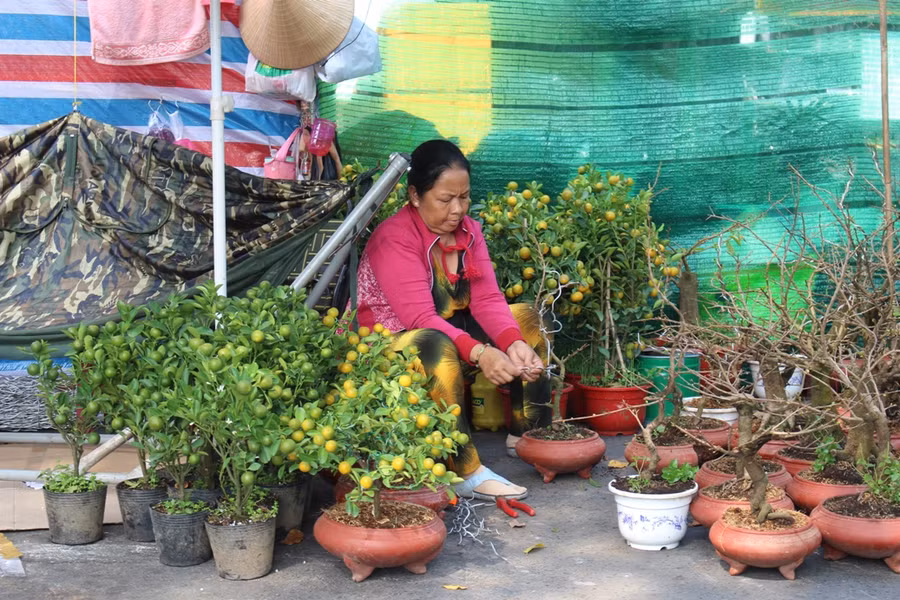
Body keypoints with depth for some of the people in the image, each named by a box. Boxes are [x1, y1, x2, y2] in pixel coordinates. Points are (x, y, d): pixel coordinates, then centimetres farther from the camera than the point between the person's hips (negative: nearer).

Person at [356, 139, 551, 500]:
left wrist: (514, 343, -28)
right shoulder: (394, 238, -22)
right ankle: (465, 474, -36)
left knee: (526, 319, -1)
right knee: (438, 349, -39)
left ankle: (527, 435, 4)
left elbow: (487, 300, -8)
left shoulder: (468, 230, 1)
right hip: (392, 344, -8)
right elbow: (420, 318, -31)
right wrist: (479, 353, -43)